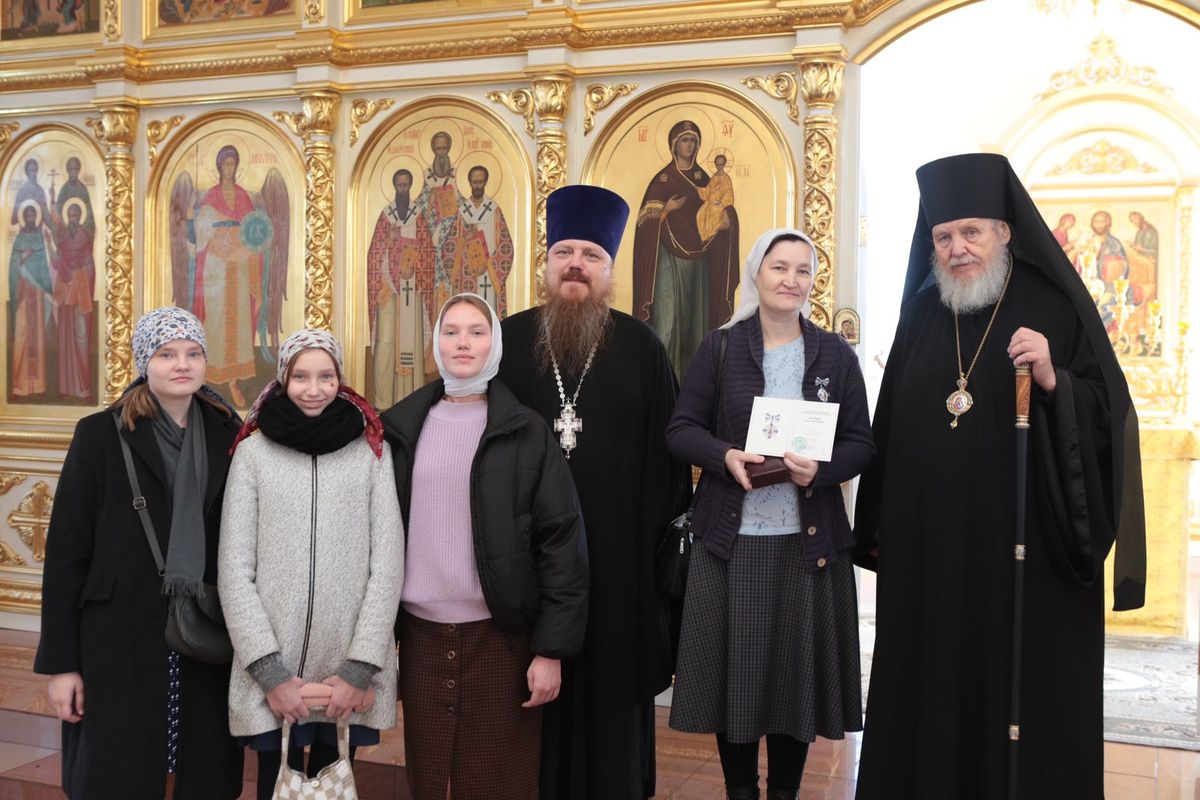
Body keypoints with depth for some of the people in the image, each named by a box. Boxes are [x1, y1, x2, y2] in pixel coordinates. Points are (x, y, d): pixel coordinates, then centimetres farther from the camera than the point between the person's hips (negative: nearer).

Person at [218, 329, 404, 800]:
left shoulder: (371, 452, 2)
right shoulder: (254, 451, 1)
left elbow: (387, 566, -1)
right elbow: (234, 571, -1)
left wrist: (359, 669, -8)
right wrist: (270, 673, -8)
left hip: (347, 675, 1)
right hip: (274, 679, 0)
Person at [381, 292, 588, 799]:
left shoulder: (527, 434, -3)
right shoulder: (401, 429, 5)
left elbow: (561, 542, -6)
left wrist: (552, 648, -10)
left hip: (500, 636, -2)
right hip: (420, 633, 3)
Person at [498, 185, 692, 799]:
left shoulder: (641, 348, 1)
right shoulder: (508, 341, 4)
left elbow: (666, 454, 1)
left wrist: (656, 538, -5)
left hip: (616, 551, -1)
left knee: (610, 679, 10)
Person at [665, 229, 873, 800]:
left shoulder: (836, 355, 5)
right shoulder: (719, 347, 3)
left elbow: (862, 444, 5)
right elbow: (681, 430, 2)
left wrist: (819, 469, -15)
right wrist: (725, 456, -17)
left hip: (810, 540, 1)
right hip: (731, 537, -1)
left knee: (798, 670, 7)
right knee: (734, 670, 6)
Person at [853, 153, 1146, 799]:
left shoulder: (1055, 308, -1)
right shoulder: (921, 315, 9)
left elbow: (1110, 414, -5)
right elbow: (889, 426, 11)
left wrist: (1053, 382, -24)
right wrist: (879, 530, 8)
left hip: (1028, 551, -3)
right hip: (930, 551, 3)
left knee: (1025, 692, 4)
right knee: (931, 693, 8)